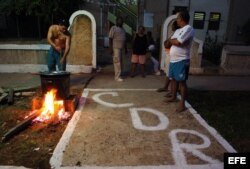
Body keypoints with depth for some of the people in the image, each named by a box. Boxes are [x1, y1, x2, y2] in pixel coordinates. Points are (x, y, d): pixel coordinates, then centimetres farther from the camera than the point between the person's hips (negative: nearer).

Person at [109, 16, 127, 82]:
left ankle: (119, 74, 16)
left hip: (121, 48, 7)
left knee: (120, 61, 9)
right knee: (117, 62, -8)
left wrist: (125, 48, 18)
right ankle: (117, 76, -5)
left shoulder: (122, 29, 17)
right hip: (116, 47, -7)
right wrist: (111, 48, -17)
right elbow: (110, 39, -10)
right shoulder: (113, 28, -5)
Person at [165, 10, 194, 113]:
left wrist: (171, 40, -3)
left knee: (182, 82, -5)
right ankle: (173, 97, 35)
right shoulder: (178, 30, 18)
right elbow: (172, 42, 15)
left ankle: (182, 104, 1)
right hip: (173, 60, 9)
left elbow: (178, 42, -23)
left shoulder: (188, 29, -13)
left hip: (182, 60, -9)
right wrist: (174, 40, -7)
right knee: (174, 79, 18)